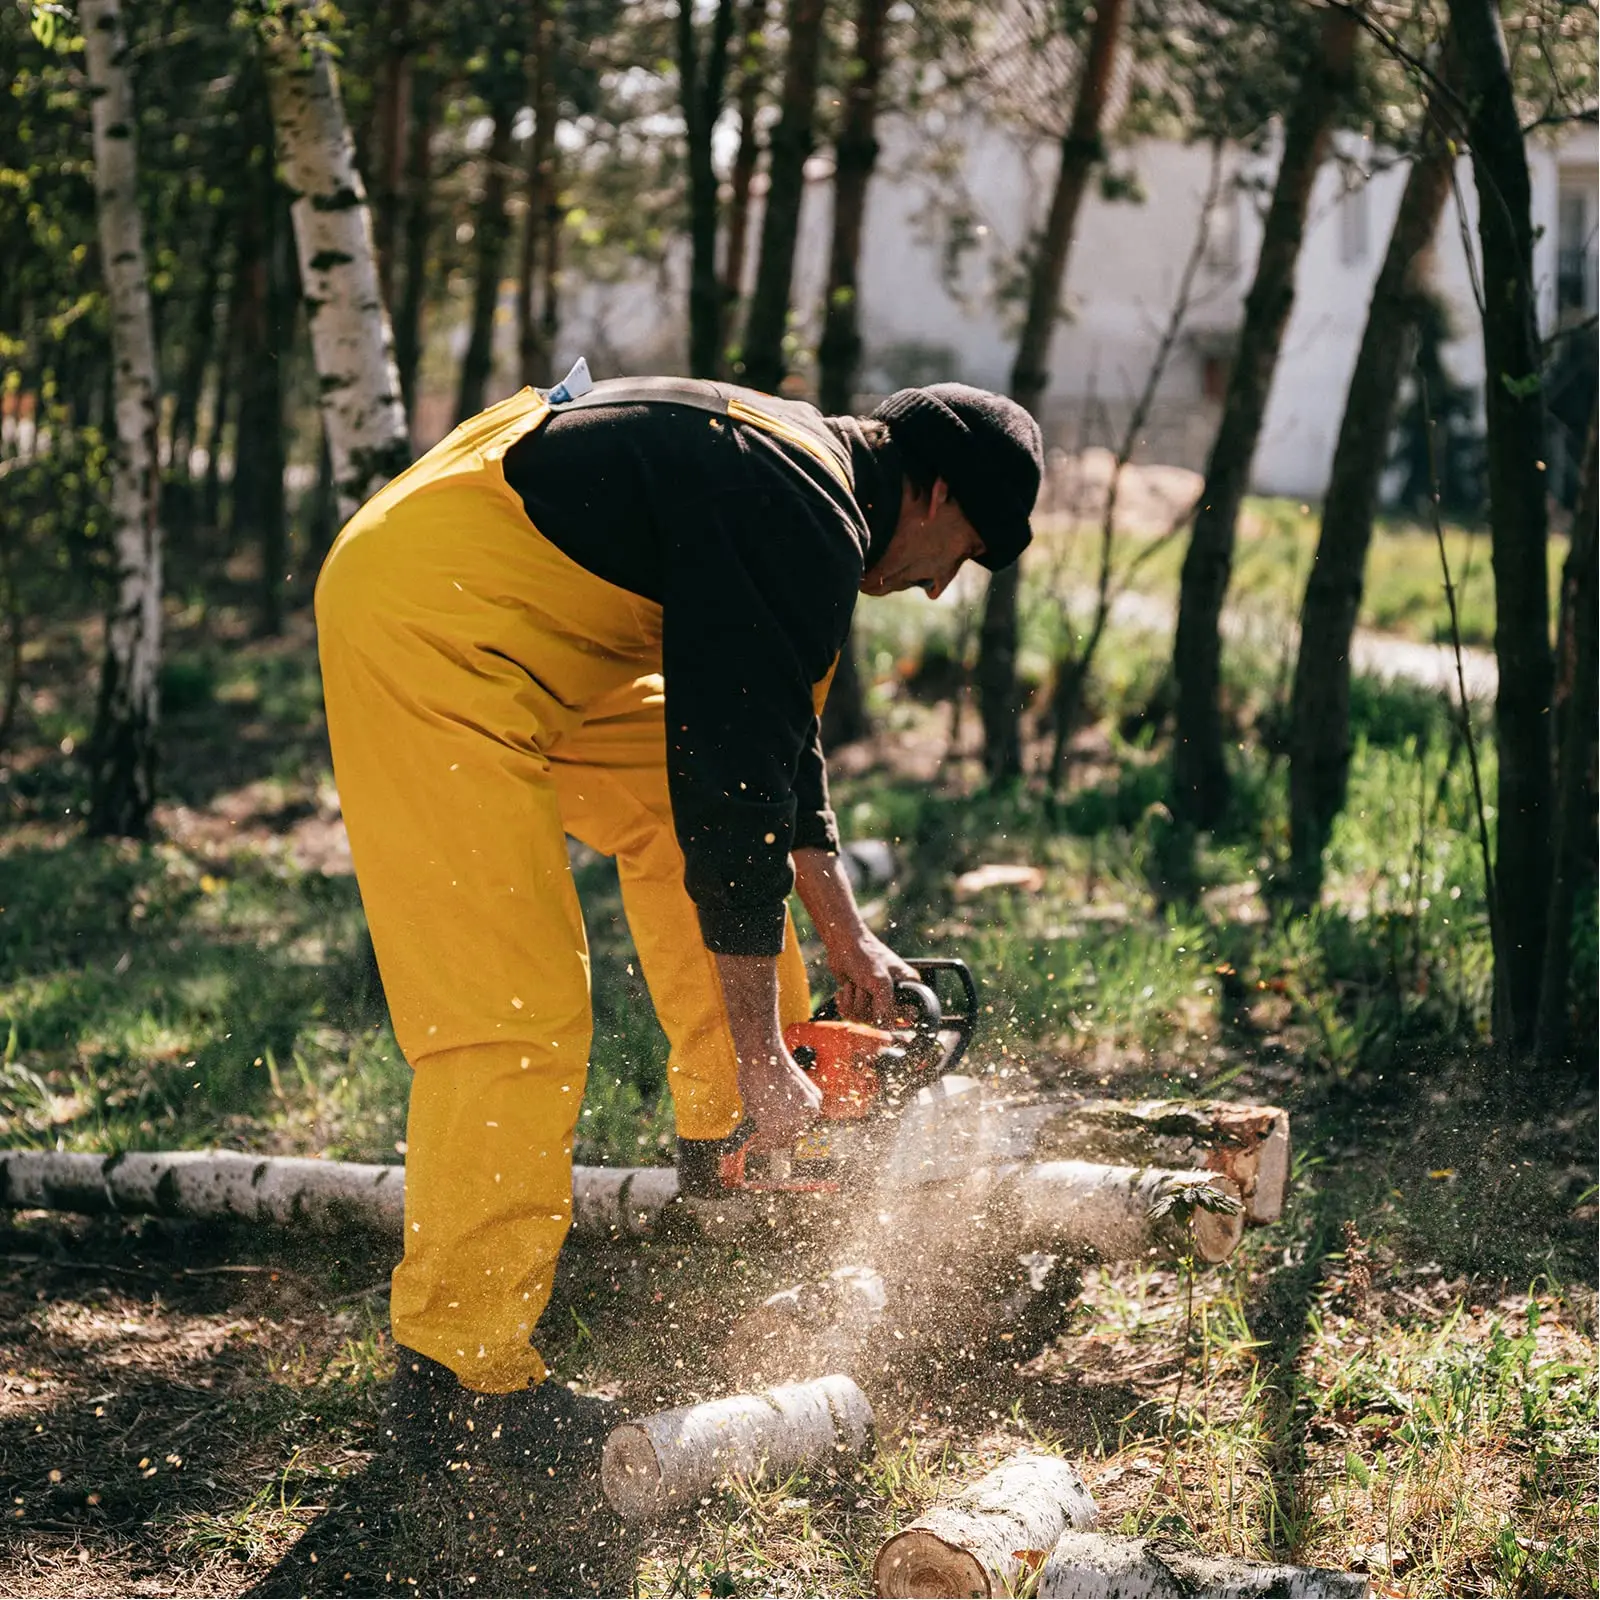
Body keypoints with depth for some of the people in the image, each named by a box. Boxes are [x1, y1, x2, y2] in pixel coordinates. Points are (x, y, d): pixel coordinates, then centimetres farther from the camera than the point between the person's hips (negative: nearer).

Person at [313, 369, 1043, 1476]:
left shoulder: (798, 480, 15)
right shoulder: (804, 526, -16)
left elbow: (775, 735, 26)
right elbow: (735, 796, -18)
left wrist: (848, 940, 27)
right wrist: (764, 1060, -12)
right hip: (426, 625, -11)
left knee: (670, 798, 20)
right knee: (515, 1014, -12)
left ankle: (724, 1149, 30)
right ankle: (453, 1378, -5)